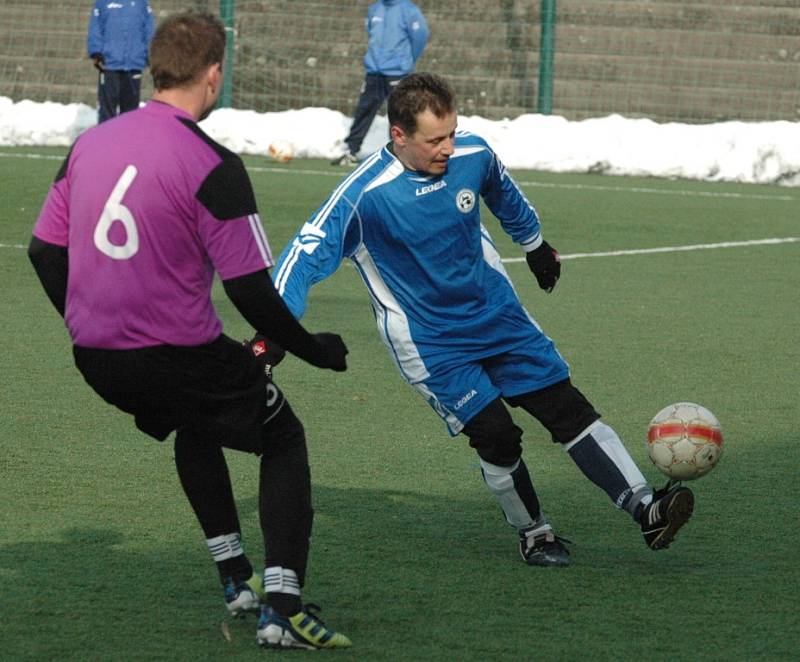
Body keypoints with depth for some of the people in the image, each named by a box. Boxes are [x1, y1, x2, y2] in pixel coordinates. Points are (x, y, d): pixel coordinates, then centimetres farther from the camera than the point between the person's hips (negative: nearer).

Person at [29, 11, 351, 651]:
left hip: (97, 358, 7)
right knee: (284, 440, 13)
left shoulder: (91, 142, 4)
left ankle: (235, 576, 37)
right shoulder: (212, 167, -17)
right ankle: (281, 608, 0)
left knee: (196, 426, 35)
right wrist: (313, 348, 0)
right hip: (180, 354, -7)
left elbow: (44, 251, 11)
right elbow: (251, 291, -16)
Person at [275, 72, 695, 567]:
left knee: (566, 405, -2)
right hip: (428, 341, -4)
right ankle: (534, 534, 11)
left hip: (497, 314, 4)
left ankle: (645, 509, 0)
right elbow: (306, 253, -25)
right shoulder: (365, 195, -23)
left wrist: (536, 245, 32)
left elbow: (505, 197, 15)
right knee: (495, 434, -13)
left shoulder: (473, 155, -8)